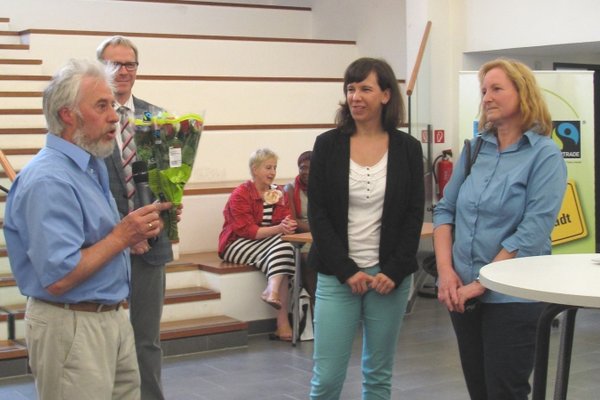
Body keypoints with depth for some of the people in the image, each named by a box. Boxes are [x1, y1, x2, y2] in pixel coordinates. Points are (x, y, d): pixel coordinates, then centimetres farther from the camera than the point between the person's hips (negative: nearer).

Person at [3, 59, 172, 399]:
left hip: (112, 317, 9)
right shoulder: (49, 181, -22)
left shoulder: (94, 165, 10)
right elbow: (58, 279, -27)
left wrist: (133, 232, 4)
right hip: (72, 327, -9)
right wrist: (121, 237, -20)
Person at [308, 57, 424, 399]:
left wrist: (394, 272, -9)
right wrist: (346, 270, -10)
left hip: (390, 275, 1)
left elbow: (414, 216, 2)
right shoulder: (328, 144, 0)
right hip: (337, 275, -1)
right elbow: (318, 214, -3)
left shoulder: (407, 148, 2)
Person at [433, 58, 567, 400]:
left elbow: (532, 232, -17)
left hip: (512, 297, -5)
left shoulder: (544, 155, -9)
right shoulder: (475, 149, 8)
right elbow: (445, 210, 9)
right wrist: (446, 270, -6)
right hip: (463, 295, 6)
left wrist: (480, 284, -17)